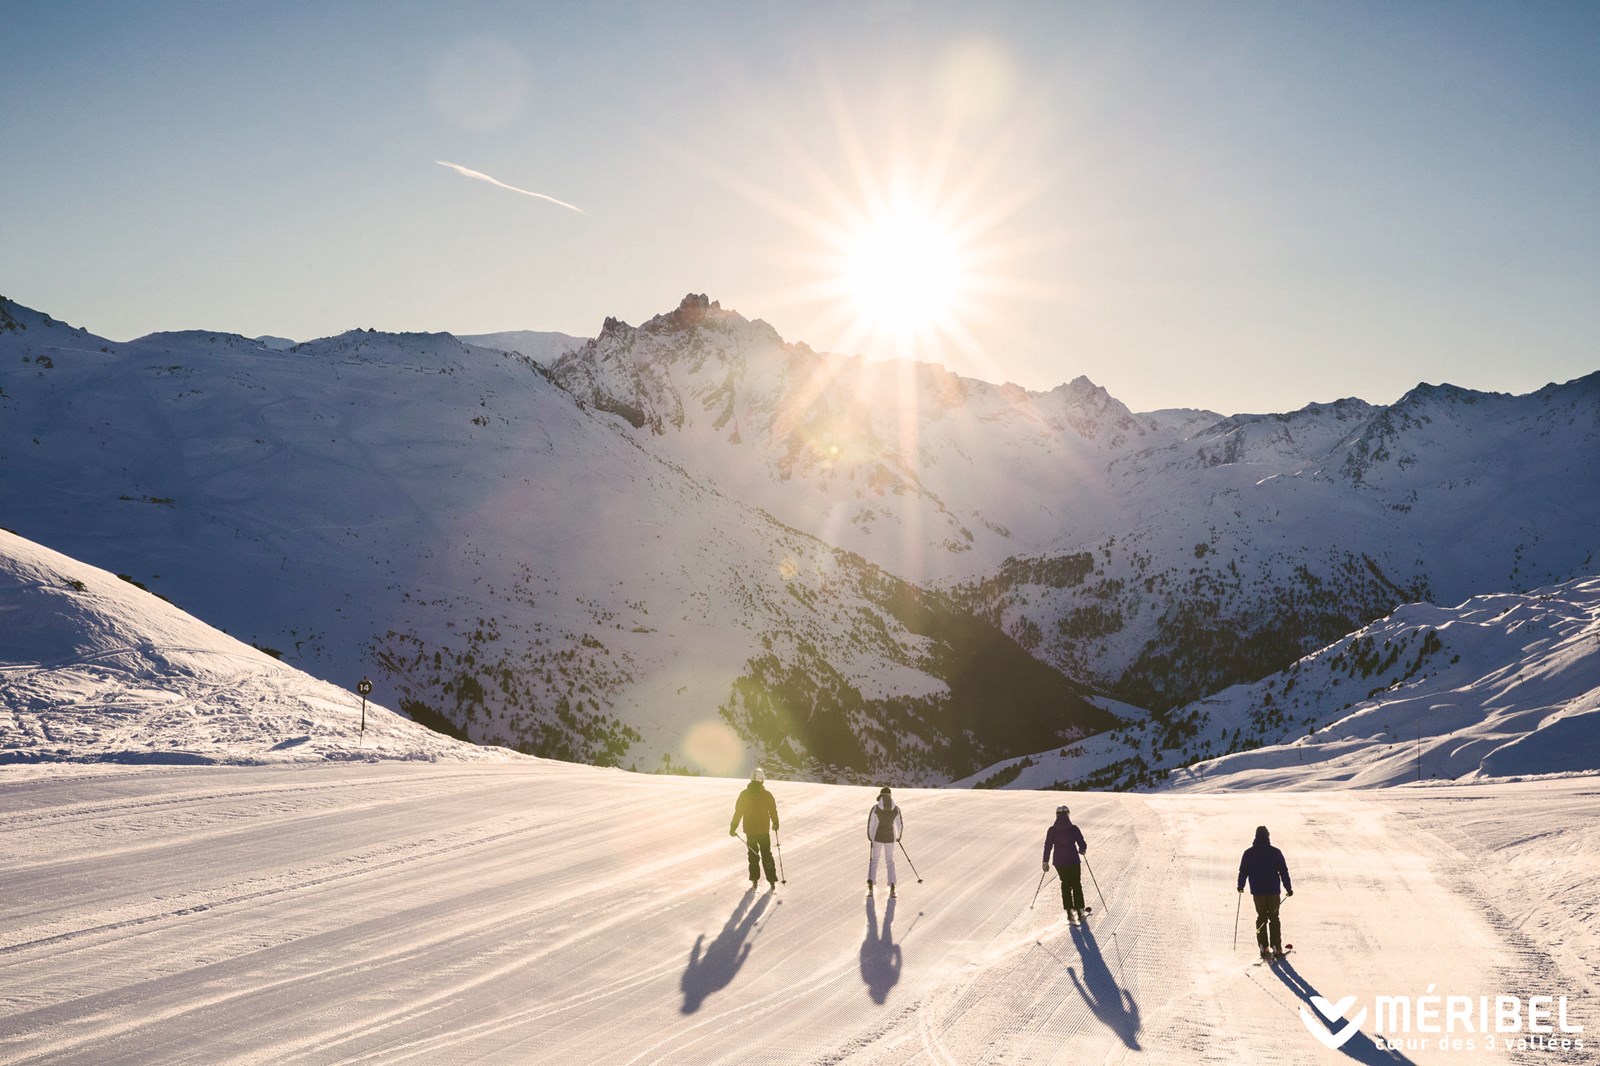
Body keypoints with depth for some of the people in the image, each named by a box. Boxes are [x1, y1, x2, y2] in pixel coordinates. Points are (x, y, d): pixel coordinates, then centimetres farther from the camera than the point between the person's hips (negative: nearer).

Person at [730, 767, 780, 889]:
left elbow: (738, 812, -7)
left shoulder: (744, 794, -9)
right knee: (767, 855, 11)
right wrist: (775, 824, 20)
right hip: (764, 830, -1)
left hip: (750, 830, 1)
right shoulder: (767, 795, -10)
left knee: (753, 855, 13)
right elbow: (773, 811, 1)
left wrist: (733, 828, 2)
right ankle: (772, 880, 10)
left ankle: (754, 880, 11)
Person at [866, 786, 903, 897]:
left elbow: (870, 824, -11)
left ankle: (870, 886, 1)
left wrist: (870, 838, 3)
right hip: (890, 838, 2)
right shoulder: (896, 809, -6)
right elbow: (900, 825, 2)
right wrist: (898, 837, 20)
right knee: (890, 861, 17)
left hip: (877, 838, -1)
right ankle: (892, 888, 8)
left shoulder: (875, 808, -13)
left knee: (873, 860, 16)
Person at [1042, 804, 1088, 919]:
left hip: (1059, 863, 2)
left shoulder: (1052, 830, -6)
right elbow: (1083, 845, -6)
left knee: (1065, 884, 19)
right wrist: (1082, 850, 17)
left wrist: (1045, 862, 8)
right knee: (1076, 885, 13)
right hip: (1073, 862, -2)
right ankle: (1080, 910, 8)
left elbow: (1047, 847, -2)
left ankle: (1069, 910, 14)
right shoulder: (1074, 829, -10)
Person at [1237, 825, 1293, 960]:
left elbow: (1243, 871, 4)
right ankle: (1276, 948, 3)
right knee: (1274, 918, 8)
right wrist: (1289, 888, 5)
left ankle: (1264, 948, 5)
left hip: (1257, 891, 1)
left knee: (1261, 918, 12)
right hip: (1273, 891, -1)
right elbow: (1284, 871, -5)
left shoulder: (1248, 853, -3)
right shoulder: (1275, 852, -7)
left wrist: (1241, 886, 20)